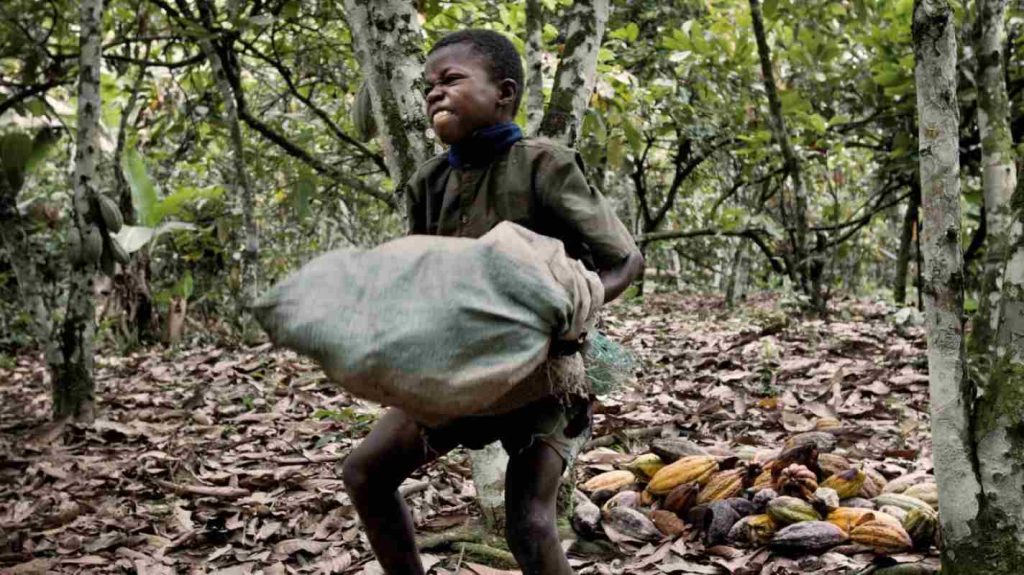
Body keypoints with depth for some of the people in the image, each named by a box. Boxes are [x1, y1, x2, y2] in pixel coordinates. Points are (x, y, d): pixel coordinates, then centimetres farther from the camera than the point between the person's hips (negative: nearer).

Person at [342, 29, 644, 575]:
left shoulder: (543, 167, -17)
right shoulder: (429, 182, 0)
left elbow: (625, 260, -13)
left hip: (539, 368, -6)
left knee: (529, 524, -17)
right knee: (364, 471, 4)